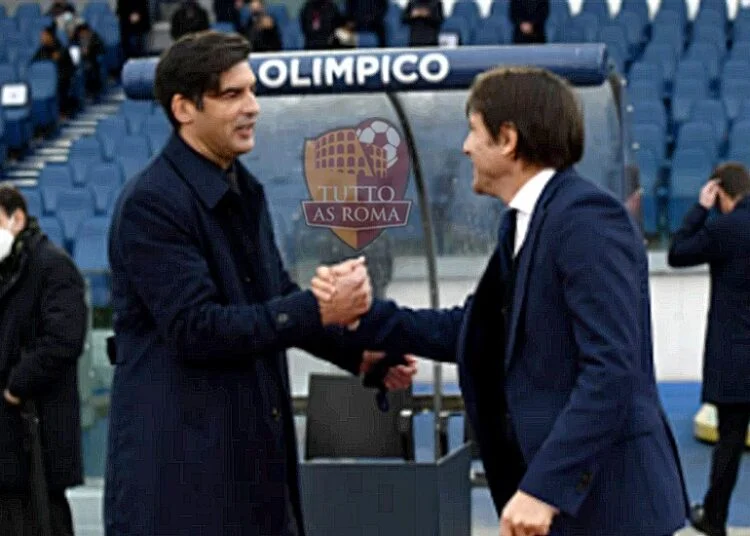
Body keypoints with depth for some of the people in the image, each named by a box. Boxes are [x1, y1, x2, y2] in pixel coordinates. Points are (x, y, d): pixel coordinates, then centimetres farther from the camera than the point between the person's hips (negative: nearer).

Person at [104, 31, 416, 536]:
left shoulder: (246, 191, 12)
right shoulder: (151, 203, -16)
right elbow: (194, 329, -22)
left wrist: (358, 352, 8)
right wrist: (317, 309, -21)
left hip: (254, 453, 9)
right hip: (178, 470, -9)